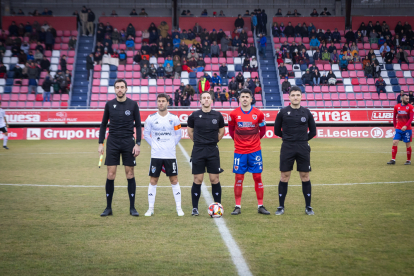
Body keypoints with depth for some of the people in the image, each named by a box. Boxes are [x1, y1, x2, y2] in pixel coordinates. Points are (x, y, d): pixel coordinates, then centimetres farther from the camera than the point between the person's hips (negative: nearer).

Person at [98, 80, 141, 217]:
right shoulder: (109, 104, 4)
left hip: (128, 142, -1)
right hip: (112, 142, 1)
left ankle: (132, 208, 9)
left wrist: (138, 144, -5)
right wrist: (100, 143, 4)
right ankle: (108, 208, 8)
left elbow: (138, 125, 3)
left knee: (130, 174, 1)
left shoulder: (133, 105, 0)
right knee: (110, 175, -1)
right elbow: (103, 124, 10)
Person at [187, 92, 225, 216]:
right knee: (198, 180, 1)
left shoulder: (218, 116, 3)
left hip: (213, 151, 1)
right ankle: (195, 208, 9)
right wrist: (198, 142, 11)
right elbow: (190, 131, 14)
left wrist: (214, 141, 12)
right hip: (198, 151, -1)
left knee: (215, 179, 1)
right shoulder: (194, 116, 0)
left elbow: (221, 131, 18)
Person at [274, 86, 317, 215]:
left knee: (305, 176, 3)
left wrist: (302, 140, 8)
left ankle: (308, 207, 12)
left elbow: (313, 131, 12)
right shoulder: (283, 112, 1)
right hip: (287, 149, -1)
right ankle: (281, 206, 11)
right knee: (284, 177, 1)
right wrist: (288, 138, 9)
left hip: (303, 149, 1)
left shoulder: (306, 112, 5)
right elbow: (277, 130, 9)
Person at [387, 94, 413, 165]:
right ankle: (393, 160, -2)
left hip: (407, 129, -3)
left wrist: (406, 126, -23)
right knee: (394, 142, -6)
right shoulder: (396, 106, 5)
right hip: (398, 129, 3)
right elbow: (394, 117, 15)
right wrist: (395, 126, 10)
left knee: (408, 144, 3)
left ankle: (408, 160, 14)